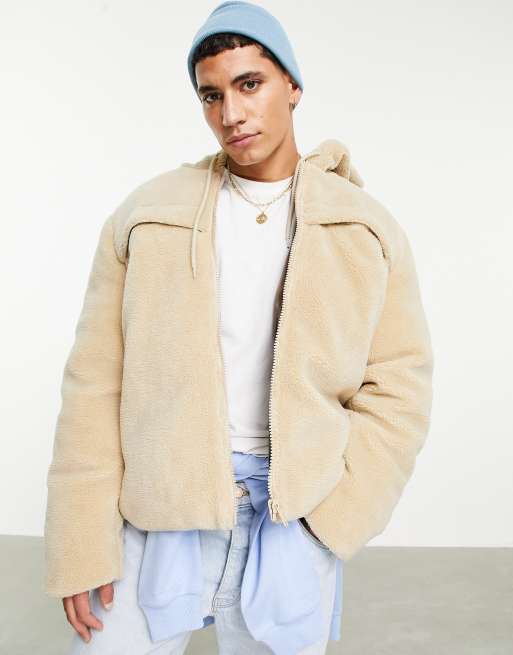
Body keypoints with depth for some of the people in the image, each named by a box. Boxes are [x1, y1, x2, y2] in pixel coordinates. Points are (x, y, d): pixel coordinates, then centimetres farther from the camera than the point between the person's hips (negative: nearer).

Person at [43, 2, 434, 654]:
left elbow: (397, 389, 1)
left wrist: (325, 518, -9)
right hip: (155, 516, 0)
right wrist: (82, 546, -4)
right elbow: (95, 385, -2)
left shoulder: (367, 231, 2)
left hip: (292, 524, 1)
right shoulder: (146, 216, 1)